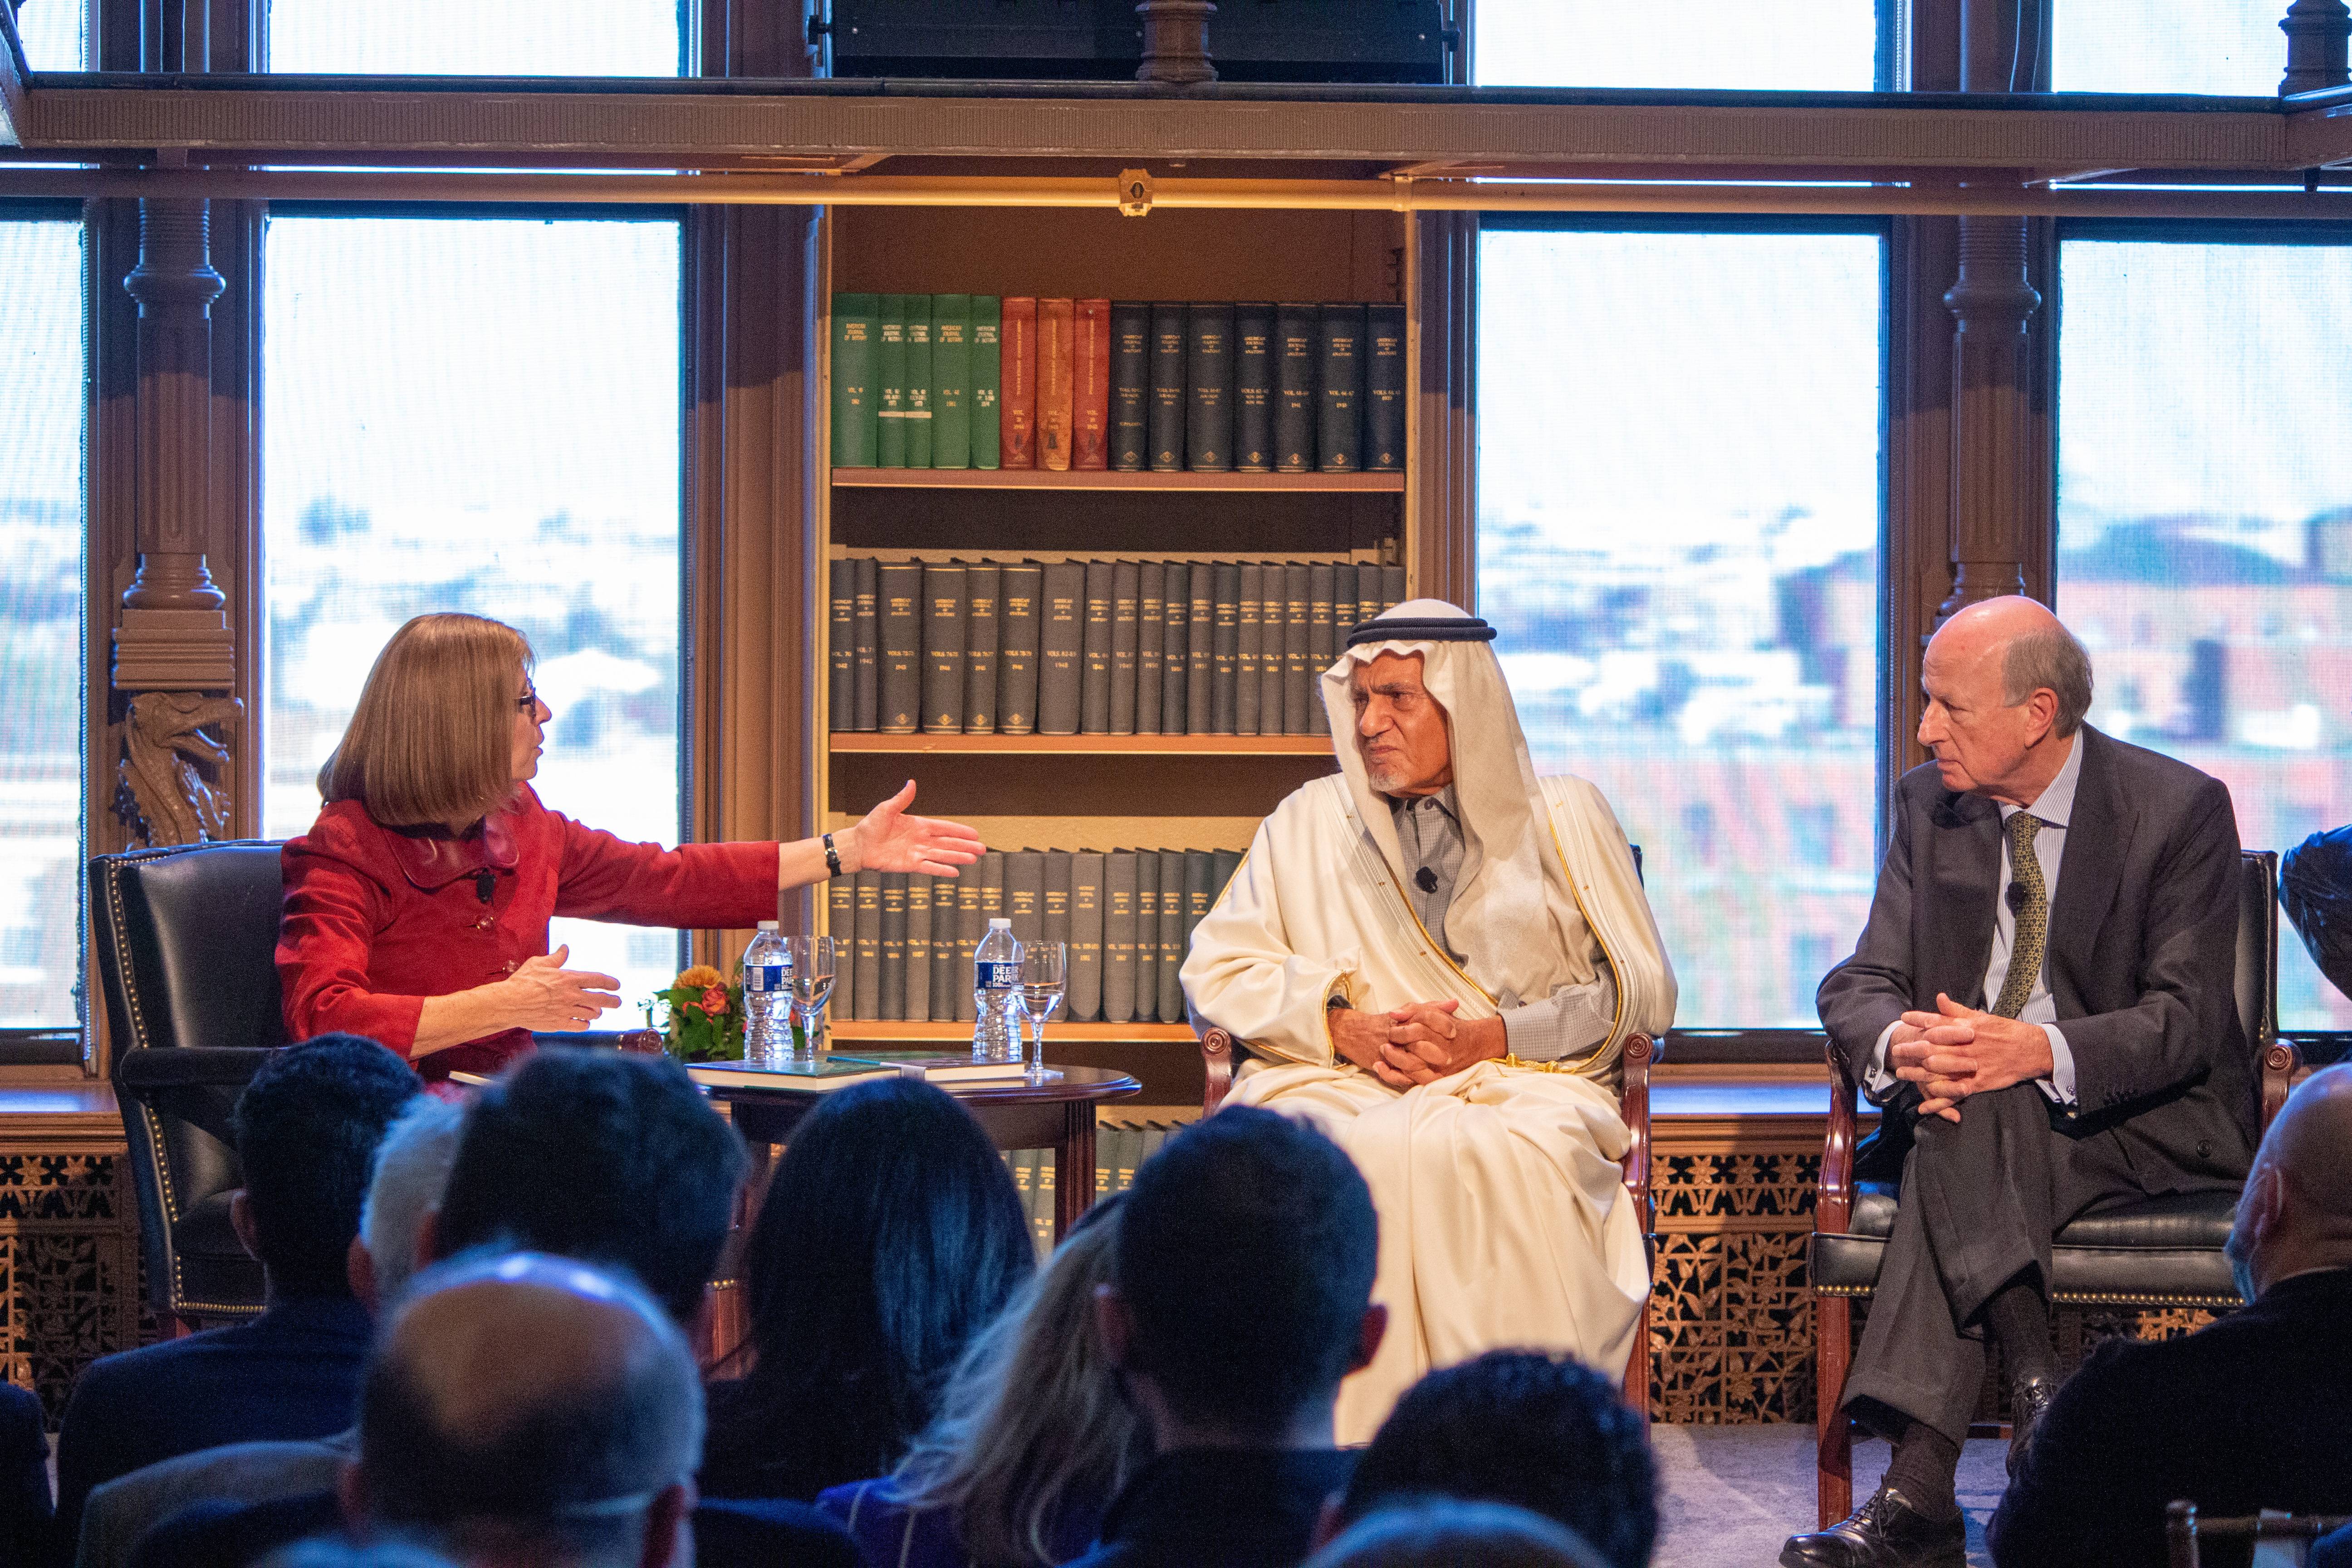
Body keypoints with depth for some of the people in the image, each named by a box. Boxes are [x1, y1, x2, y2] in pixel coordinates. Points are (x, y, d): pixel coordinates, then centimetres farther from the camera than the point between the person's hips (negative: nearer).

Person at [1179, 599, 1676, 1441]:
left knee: (1502, 1161, -38)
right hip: (1342, 1084, 1)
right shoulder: (1311, 821, 19)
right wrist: (1345, 1026, -5)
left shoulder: (1564, 819, 15)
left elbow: (1642, 989, 8)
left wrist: (1487, 1038, -6)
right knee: (1372, 1159, -36)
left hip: (1523, 1083, -1)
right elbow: (1216, 972, 13)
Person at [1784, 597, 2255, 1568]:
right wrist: (1900, 1043, -23)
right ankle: (2040, 1391, -37)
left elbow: (2186, 1021, -15)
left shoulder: (2179, 809, -8)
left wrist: (2042, 1052, -34)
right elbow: (1859, 983, 3)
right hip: (1968, 1116, 4)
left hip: (2146, 1125, -4)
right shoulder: (1928, 805, 6)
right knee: (1956, 1116, -33)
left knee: (1968, 1134, -34)